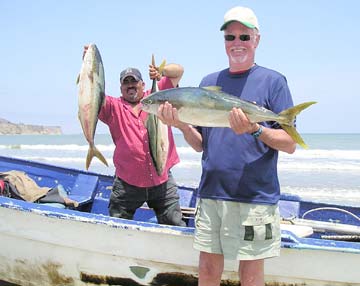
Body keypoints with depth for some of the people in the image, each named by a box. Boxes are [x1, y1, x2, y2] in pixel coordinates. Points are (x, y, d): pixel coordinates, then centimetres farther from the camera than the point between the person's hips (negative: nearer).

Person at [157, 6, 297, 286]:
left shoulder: (273, 80, -1)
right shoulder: (209, 82, 12)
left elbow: (290, 144, -6)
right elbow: (200, 144, 12)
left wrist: (255, 130, -23)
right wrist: (182, 125, -8)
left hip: (255, 195, -4)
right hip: (211, 193, 4)